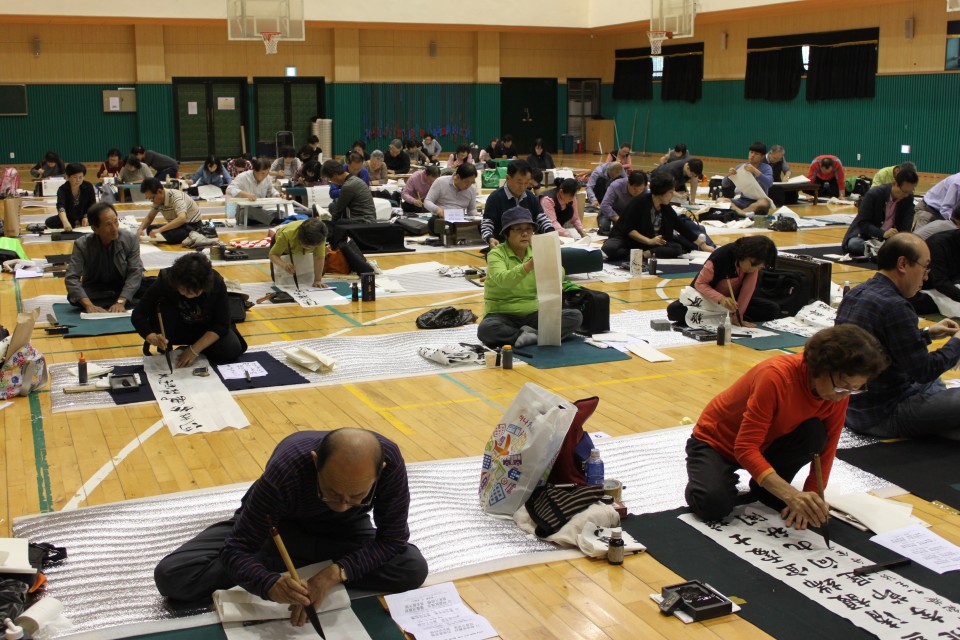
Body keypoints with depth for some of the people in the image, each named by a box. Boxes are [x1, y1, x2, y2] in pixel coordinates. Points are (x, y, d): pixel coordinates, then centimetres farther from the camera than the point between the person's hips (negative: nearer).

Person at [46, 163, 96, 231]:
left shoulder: (88, 187, -15)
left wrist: (86, 217, -26)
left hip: (84, 217, 1)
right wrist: (65, 223, -61)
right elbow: (60, 207, -41)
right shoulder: (63, 189, -23)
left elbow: (92, 205, -6)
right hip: (68, 218, -1)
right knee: (49, 222, -29)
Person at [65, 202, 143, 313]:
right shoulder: (82, 245, -18)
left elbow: (135, 272, -19)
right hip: (95, 290, 1)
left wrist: (121, 302, -34)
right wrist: (89, 305, -41)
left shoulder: (130, 239, -17)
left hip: (124, 287, -1)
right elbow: (71, 278, -25)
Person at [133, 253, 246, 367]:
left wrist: (194, 350, -30)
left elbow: (222, 324, -21)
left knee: (231, 350, -27)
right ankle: (164, 351, -6)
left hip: (206, 329, 0)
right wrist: (151, 337, -42)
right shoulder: (164, 281, -28)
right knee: (161, 310, -31)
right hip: (177, 329, 0)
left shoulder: (217, 284, -28)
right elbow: (138, 315, -22)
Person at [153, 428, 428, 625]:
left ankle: (294, 559, -9)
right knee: (171, 576, -19)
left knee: (413, 569, -25)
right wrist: (270, 584, -54)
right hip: (277, 525, -2)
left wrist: (334, 573, -38)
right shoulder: (285, 471, -39)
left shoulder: (390, 461, -35)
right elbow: (236, 551, -33)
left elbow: (393, 539, -24)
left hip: (342, 530, 2)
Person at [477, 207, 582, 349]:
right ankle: (536, 335, -22)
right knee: (485, 329, -37)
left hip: (533, 314, 4)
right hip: (503, 315, -4)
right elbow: (502, 280, -29)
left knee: (575, 316, -15)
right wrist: (529, 265, -43)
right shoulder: (496, 254, -8)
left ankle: (525, 335, -24)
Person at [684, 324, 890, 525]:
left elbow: (826, 449, -7)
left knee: (815, 434, -25)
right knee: (713, 505, -32)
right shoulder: (776, 377, -35)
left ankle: (767, 490, -1)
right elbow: (745, 448, -37)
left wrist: (810, 500, -20)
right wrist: (792, 495, -48)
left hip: (766, 444, 6)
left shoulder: (839, 391, -16)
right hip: (716, 441, -6)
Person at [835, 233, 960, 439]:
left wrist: (927, 334, 17)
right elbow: (924, 371, -17)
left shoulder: (853, 294, 6)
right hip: (881, 418, -10)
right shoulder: (894, 306, -22)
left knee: (933, 383, 32)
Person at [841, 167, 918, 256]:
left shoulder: (909, 198, -6)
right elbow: (862, 223, -21)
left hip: (889, 239, 4)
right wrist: (883, 233, -36)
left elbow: (906, 226, -9)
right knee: (853, 243, -37)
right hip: (865, 236, -4)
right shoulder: (873, 194, -18)